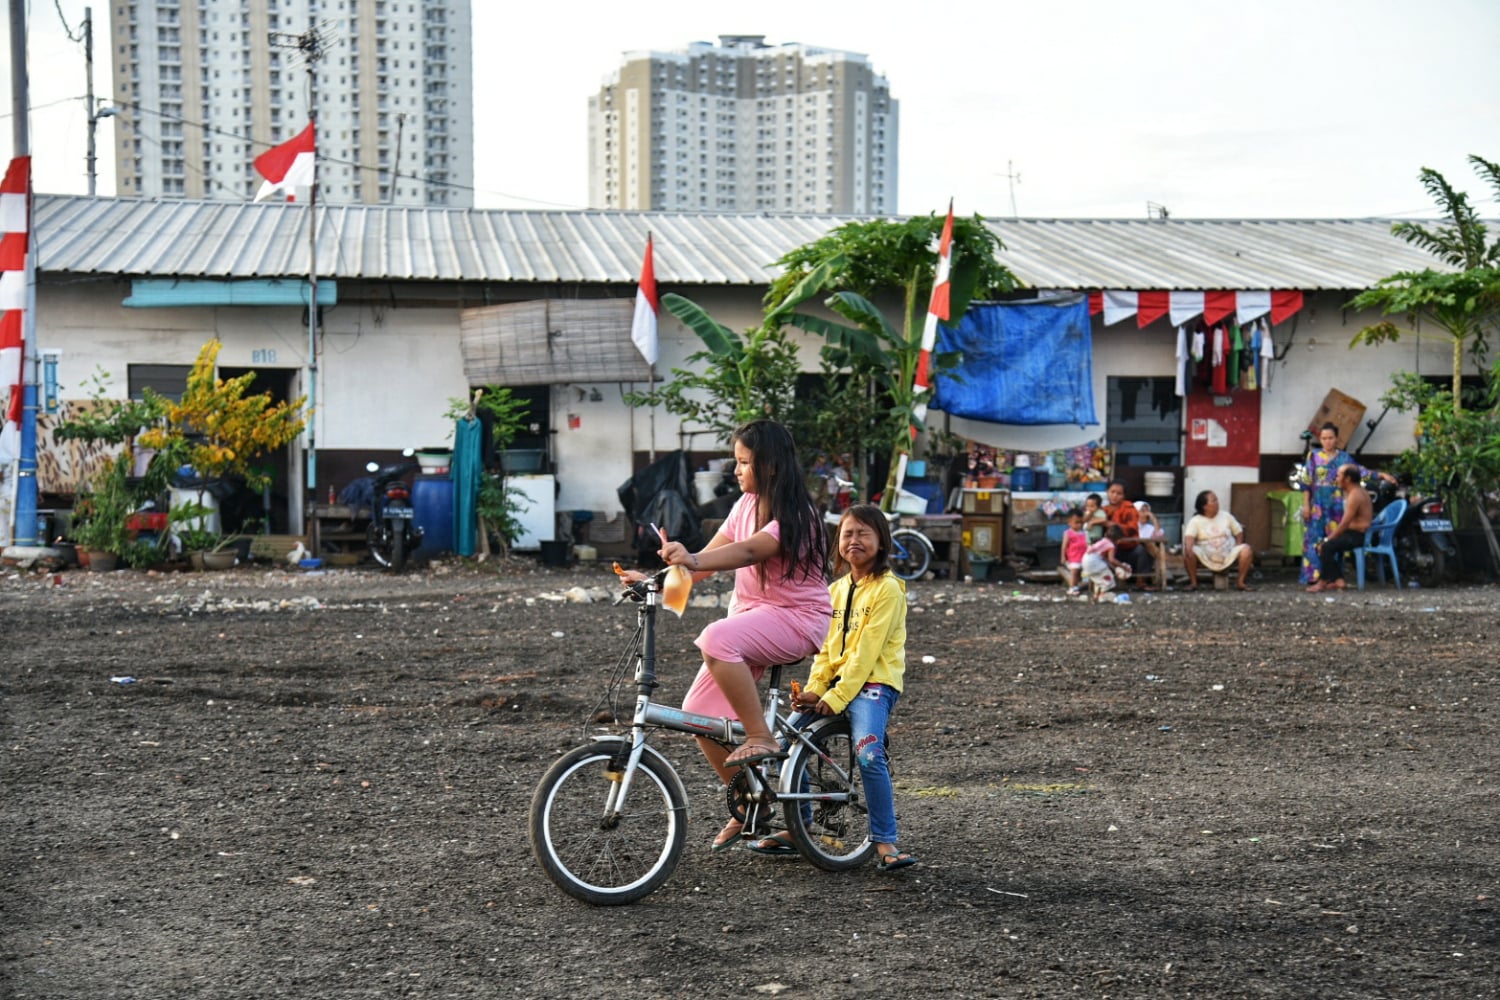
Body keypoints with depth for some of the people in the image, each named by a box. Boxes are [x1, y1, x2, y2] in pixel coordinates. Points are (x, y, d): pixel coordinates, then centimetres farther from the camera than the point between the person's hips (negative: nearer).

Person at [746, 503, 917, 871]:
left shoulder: (888, 588, -8)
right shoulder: (836, 589, 15)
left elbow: (866, 650, -14)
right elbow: (826, 646, 13)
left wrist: (837, 697, -18)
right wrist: (814, 688, -4)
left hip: (872, 683, -7)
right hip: (835, 684, 7)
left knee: (868, 755, -28)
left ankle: (885, 842, -18)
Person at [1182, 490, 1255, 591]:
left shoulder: (1226, 516, 6)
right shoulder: (1195, 521, -3)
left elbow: (1239, 533, 10)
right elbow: (1189, 537, -17)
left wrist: (1237, 551, -5)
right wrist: (1188, 548, -40)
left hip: (1228, 557, 2)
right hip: (1205, 558, -2)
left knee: (1246, 550, -25)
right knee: (1188, 552, -31)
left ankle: (1241, 582, -10)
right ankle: (1193, 582, -13)